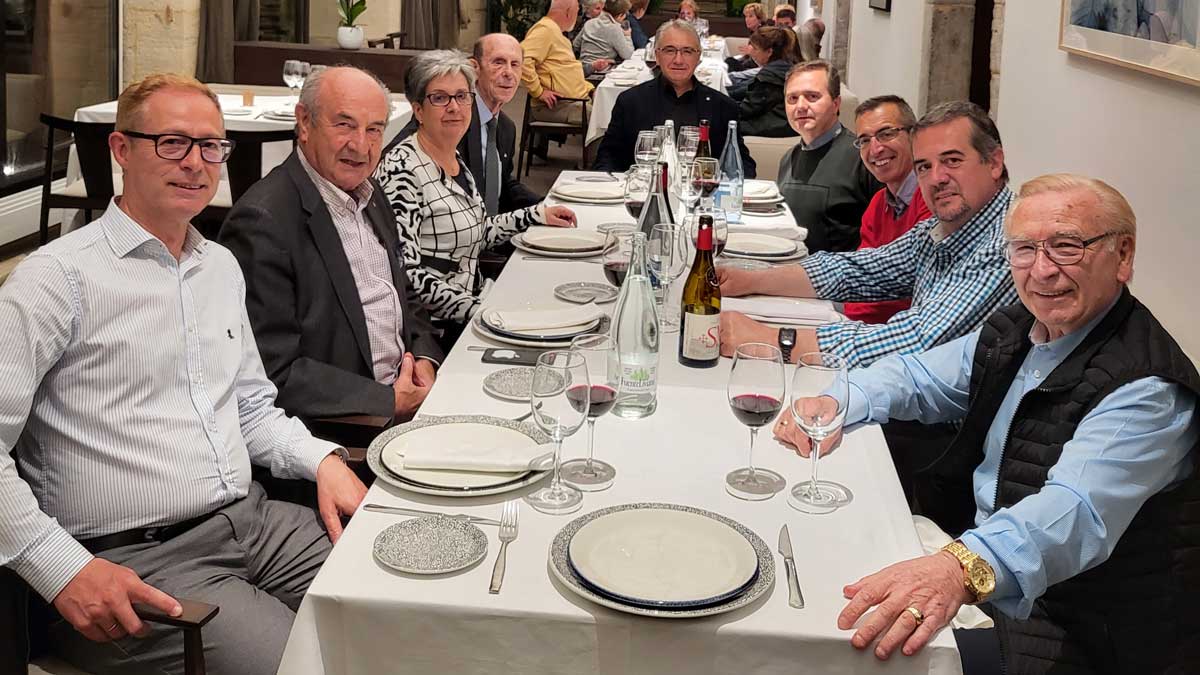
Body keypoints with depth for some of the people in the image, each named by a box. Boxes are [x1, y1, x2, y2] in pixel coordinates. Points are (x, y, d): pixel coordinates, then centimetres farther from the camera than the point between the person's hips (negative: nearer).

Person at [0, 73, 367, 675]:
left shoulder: (221, 266, 15)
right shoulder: (61, 276, -9)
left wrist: (321, 460, 5)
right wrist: (65, 570, -20)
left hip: (252, 520, 7)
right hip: (133, 563, -7)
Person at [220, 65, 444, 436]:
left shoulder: (369, 194, 12)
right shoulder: (262, 222, -17)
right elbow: (274, 373, -20)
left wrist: (424, 357, 2)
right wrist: (389, 401, -16)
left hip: (403, 394, 9)